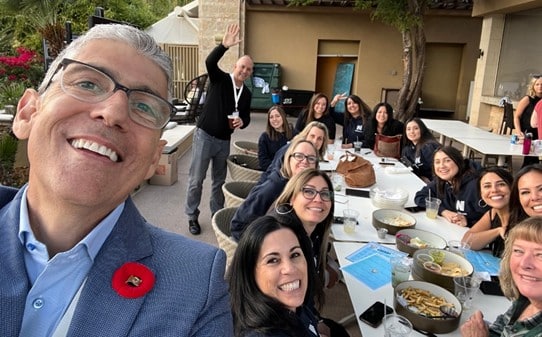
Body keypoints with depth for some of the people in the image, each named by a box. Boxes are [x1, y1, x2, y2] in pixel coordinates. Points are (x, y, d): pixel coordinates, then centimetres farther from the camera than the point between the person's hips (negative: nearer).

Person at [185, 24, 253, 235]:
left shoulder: (247, 94, 6)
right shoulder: (220, 79, -9)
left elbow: (246, 116, 16)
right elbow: (209, 62, -28)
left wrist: (242, 121, -9)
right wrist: (225, 46, -44)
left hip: (224, 141, 5)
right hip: (204, 136, -5)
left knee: (220, 180, 14)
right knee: (196, 179, 3)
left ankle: (217, 214, 29)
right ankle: (192, 217, 17)